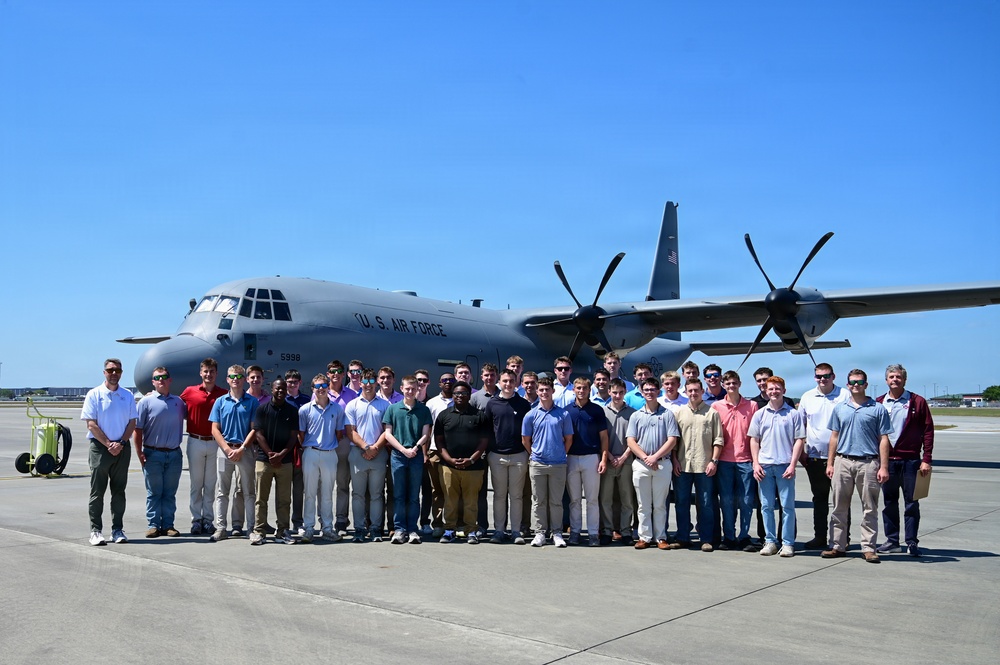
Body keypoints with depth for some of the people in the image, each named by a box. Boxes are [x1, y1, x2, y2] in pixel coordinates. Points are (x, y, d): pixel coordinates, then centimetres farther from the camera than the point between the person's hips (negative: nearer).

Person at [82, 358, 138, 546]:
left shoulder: (127, 396, 9)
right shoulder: (94, 395, -1)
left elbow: (132, 422, 6)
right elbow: (91, 424, -6)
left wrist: (121, 443, -8)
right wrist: (109, 444, -12)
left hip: (122, 448, 3)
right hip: (100, 447, -3)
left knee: (119, 491, 7)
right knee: (97, 491, 0)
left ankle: (118, 530, 13)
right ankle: (96, 531, 5)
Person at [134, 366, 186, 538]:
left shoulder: (178, 401, 10)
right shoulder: (146, 401, -1)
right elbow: (137, 429, -4)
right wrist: (139, 453, -10)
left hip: (174, 454, 3)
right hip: (153, 454, -3)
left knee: (170, 493, 7)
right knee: (154, 492, 2)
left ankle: (168, 525, 13)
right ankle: (153, 525, 8)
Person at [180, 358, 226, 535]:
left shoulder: (223, 394, 3)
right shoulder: (189, 392, 4)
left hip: (215, 443, 0)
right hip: (195, 442, 0)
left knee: (211, 484, 6)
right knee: (196, 483, 6)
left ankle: (208, 520, 13)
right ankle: (196, 520, 12)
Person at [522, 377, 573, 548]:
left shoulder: (563, 414, 2)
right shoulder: (531, 415, 3)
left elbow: (568, 439, 8)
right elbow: (525, 440, 9)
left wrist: (560, 454, 6)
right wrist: (534, 455, 8)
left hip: (558, 463, 0)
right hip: (537, 463, 0)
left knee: (556, 501, 6)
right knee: (538, 500, 6)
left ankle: (556, 533, 14)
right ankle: (539, 532, 12)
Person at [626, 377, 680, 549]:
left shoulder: (667, 414, 3)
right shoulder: (636, 416, 10)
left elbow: (672, 440, -4)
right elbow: (631, 441, 2)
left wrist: (655, 457, -12)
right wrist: (646, 458, -11)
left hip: (662, 464, -2)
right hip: (641, 464, 2)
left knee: (660, 504, 4)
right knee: (644, 504, 5)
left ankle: (660, 537, 11)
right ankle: (644, 537, 11)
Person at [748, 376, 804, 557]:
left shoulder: (793, 414, 2)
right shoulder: (759, 414, 10)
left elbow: (799, 440, 0)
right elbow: (754, 440, 11)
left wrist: (792, 465, -8)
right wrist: (756, 464, 2)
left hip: (785, 466, -3)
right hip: (764, 466, 3)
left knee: (787, 506, 0)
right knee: (766, 506, 6)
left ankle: (788, 543, 7)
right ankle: (770, 541, 14)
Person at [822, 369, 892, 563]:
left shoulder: (878, 409, 2)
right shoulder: (840, 408, 12)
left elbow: (883, 439, 0)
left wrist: (883, 467, -7)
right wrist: (830, 463, 8)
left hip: (868, 463, -3)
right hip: (843, 462, 3)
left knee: (870, 509, 2)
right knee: (839, 508, 6)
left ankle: (868, 548, 8)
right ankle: (838, 546, 13)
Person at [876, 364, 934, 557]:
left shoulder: (917, 402, 0)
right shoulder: (878, 403, 6)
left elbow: (928, 431, -2)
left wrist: (926, 459, -8)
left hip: (910, 461, -2)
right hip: (886, 460, 3)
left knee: (911, 503, 3)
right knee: (889, 503, 10)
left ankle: (911, 543, 11)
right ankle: (892, 541, 19)